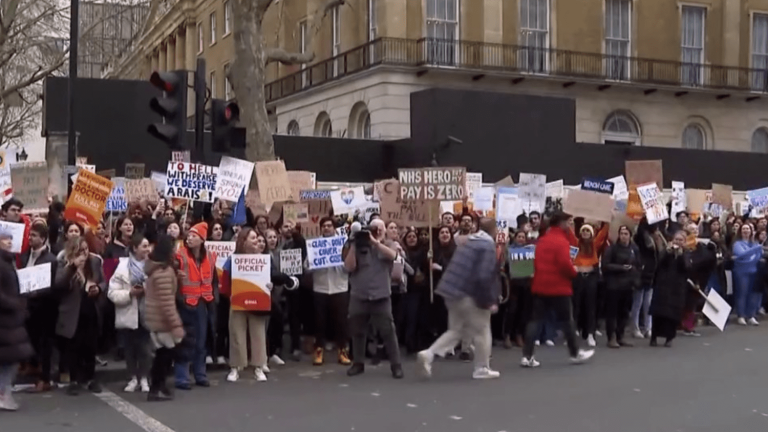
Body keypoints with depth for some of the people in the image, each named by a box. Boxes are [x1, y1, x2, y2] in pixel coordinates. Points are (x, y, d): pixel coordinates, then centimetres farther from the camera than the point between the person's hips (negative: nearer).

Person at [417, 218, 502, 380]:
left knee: (456, 330, 15)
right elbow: (483, 277, -21)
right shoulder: (488, 246, -12)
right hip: (469, 294, -8)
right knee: (482, 331, 8)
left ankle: (429, 354, -1)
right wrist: (488, 301, -14)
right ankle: (482, 369, 16)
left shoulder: (470, 241, 15)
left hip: (453, 291, 8)